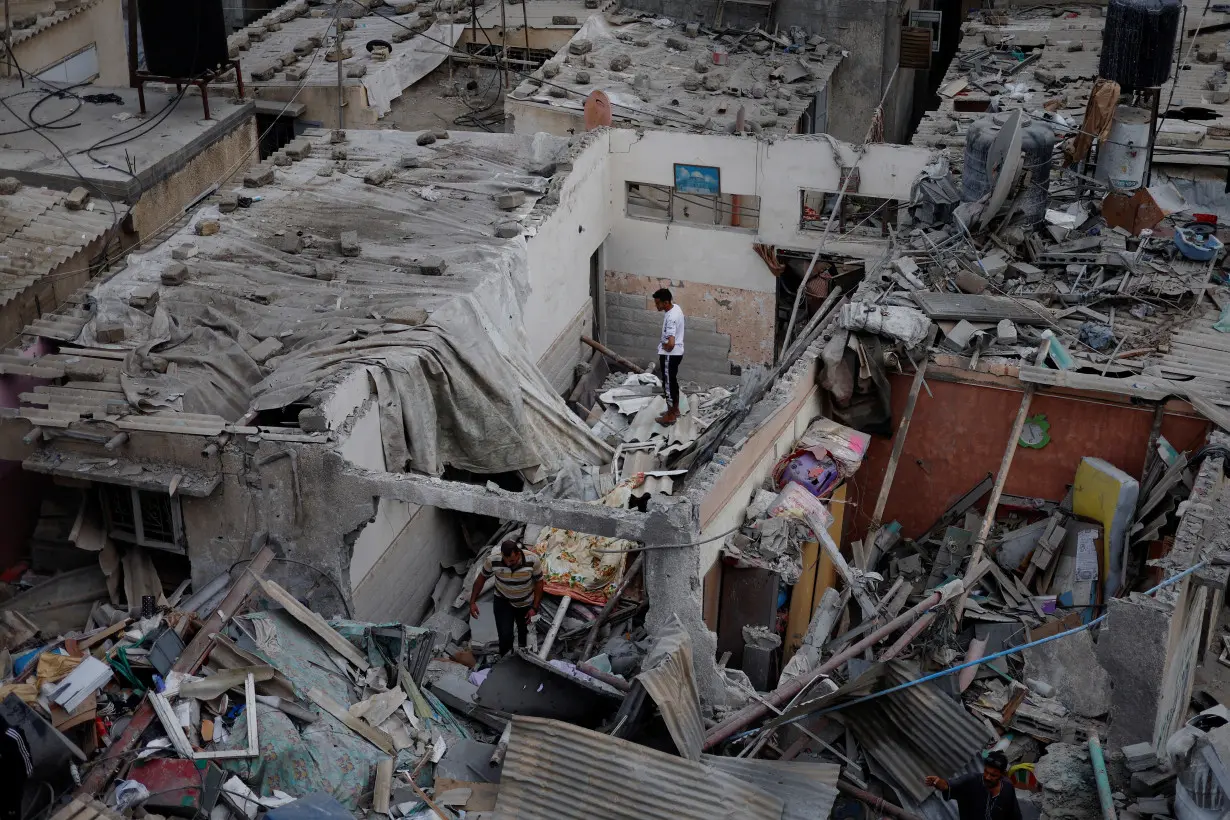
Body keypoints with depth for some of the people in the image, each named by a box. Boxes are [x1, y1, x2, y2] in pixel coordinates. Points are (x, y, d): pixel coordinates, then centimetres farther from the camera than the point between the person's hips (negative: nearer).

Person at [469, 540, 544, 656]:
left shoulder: (533, 560, -31)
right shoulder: (492, 560, -29)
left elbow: (539, 583, -14)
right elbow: (481, 578, -10)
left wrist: (534, 608, -15)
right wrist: (472, 602, -8)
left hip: (526, 603, 1)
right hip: (503, 601, -1)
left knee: (524, 630, 23)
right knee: (505, 635, -15)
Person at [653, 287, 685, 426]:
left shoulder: (671, 318, -29)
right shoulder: (676, 307, 1)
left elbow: (671, 343, -38)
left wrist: (664, 349, -16)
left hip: (670, 355, -10)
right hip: (677, 352, 10)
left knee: (668, 384, 3)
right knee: (673, 381, 21)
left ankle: (671, 416, 14)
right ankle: (675, 410, 35)